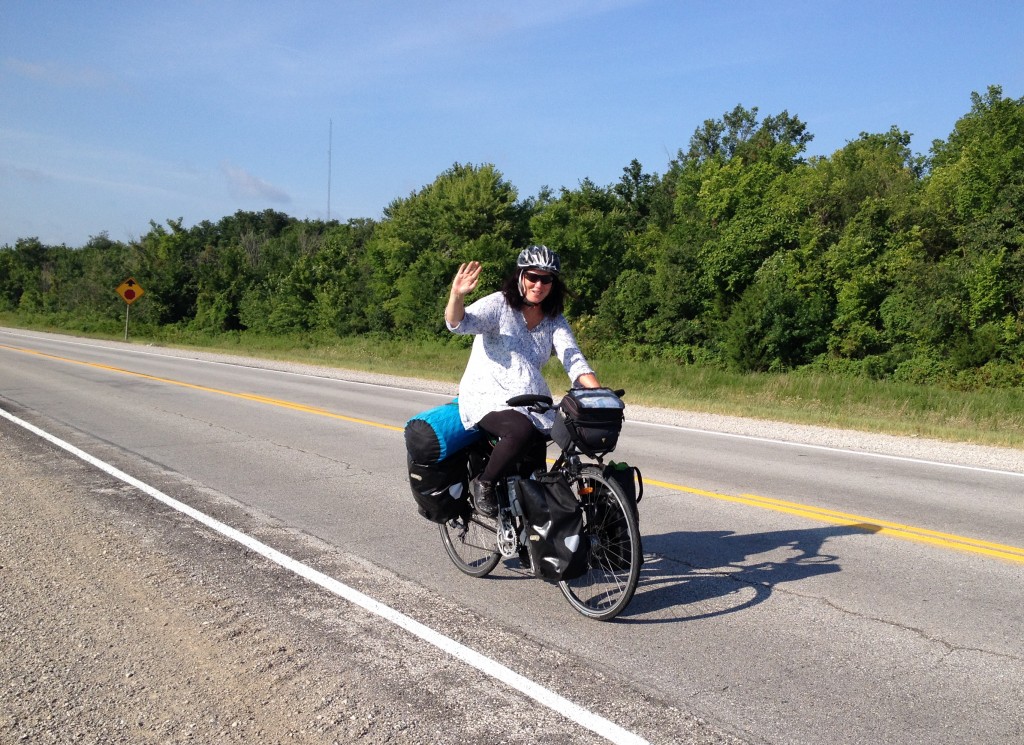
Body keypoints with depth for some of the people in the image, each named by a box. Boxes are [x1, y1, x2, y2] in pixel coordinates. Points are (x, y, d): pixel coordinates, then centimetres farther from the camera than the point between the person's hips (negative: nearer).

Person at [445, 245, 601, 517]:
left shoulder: (555, 321, 8)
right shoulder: (499, 304, -6)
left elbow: (573, 359, -4)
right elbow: (459, 323, -20)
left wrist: (599, 393, -21)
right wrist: (457, 295, -43)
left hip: (531, 403, 6)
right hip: (488, 398, -6)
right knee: (522, 431, -33)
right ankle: (484, 485, -10)